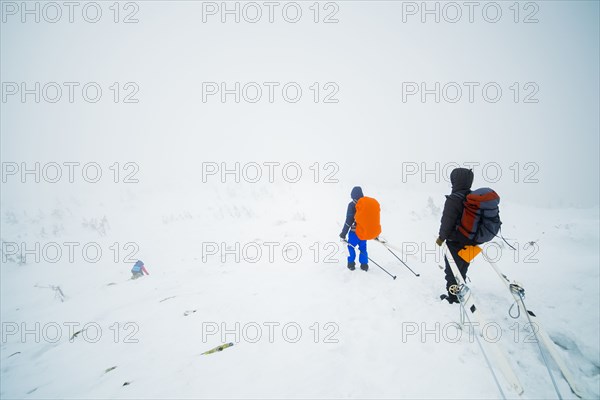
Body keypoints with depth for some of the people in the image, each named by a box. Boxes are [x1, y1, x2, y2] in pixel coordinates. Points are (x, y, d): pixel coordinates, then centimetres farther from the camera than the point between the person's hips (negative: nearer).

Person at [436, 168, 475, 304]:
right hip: (470, 242, 7)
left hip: (456, 243, -7)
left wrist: (441, 237, -8)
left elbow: (447, 221, -22)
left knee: (452, 270, 9)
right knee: (462, 269, 22)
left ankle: (453, 296, 19)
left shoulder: (454, 199, -23)